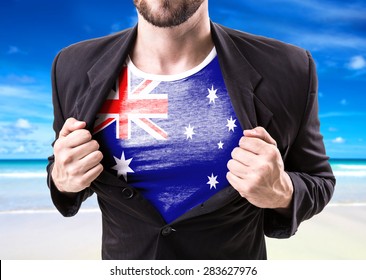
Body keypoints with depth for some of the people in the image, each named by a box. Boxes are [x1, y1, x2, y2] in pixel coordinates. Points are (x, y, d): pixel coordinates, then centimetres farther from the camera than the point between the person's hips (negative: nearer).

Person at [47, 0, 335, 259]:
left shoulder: (287, 69, -19)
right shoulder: (75, 68, -13)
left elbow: (319, 182, -5)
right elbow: (62, 174, 2)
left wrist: (281, 193, -26)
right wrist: (63, 179, -20)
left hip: (239, 255, 0)